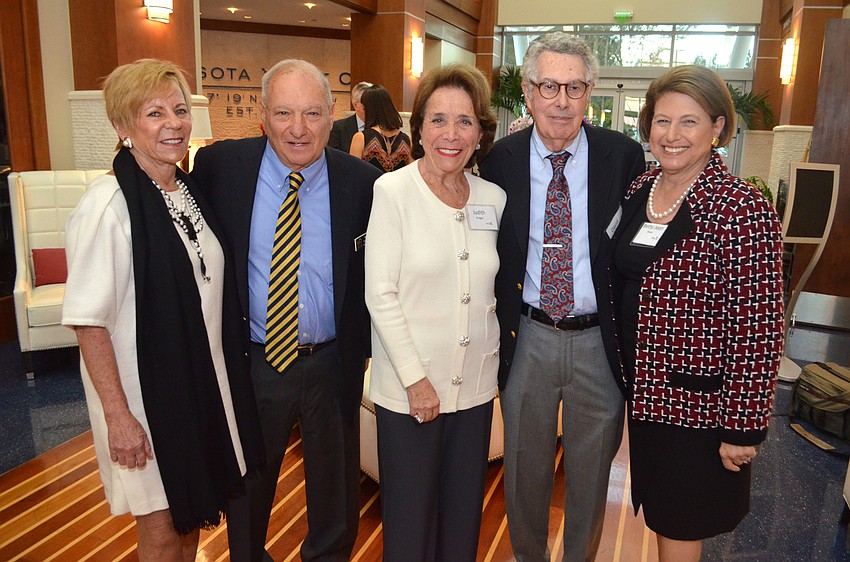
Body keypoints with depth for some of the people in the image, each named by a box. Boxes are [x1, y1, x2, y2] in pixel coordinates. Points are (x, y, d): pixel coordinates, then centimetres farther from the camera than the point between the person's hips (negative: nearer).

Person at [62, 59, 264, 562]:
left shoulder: (191, 191, 3)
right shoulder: (108, 206, -19)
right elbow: (89, 322, -18)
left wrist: (225, 377, 12)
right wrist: (118, 416, -19)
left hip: (206, 382, 7)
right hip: (146, 391, -6)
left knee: (193, 517, 21)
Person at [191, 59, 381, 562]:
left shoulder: (363, 182, -10)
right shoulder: (220, 165, -9)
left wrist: (361, 346, -6)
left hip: (333, 366, 0)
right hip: (250, 362, 1)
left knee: (336, 489, 22)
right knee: (246, 485, 23)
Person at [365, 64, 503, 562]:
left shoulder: (493, 198, 4)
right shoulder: (393, 191, -9)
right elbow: (380, 294, -12)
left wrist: (493, 360, 4)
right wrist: (416, 380, -13)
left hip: (475, 385, 4)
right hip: (408, 388, -4)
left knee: (464, 514, 17)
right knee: (410, 518, 10)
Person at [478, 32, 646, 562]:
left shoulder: (625, 156, -7)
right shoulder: (500, 160, -5)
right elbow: (487, 255, 1)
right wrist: (498, 329, -3)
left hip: (601, 341, 0)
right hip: (528, 338, 1)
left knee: (592, 470, 19)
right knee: (524, 466, 19)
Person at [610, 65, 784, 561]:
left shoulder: (743, 210, -19)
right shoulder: (640, 190, 2)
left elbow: (758, 331, -19)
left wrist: (743, 427, -16)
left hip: (697, 404, -6)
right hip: (643, 390, 6)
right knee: (659, 515, 24)